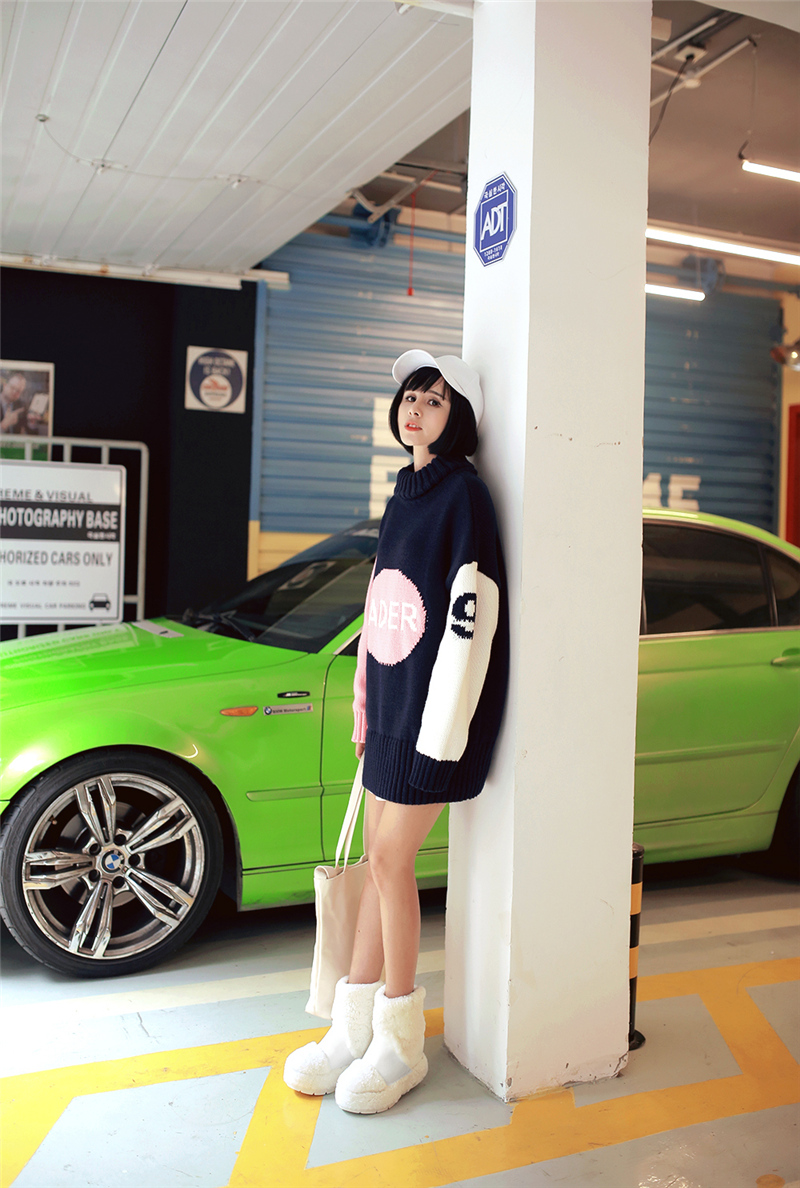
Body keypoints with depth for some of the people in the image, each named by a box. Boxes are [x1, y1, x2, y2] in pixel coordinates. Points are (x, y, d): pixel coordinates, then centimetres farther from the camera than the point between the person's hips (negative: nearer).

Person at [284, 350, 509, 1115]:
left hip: (436, 702, -8)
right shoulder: (404, 495, 15)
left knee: (391, 858, -4)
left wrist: (440, 728, -18)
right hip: (391, 698, 8)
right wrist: (366, 710, 16)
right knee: (382, 859, 10)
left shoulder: (463, 493, -11)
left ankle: (400, 1044, 11)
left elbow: (472, 615, -17)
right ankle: (353, 1028, 20)